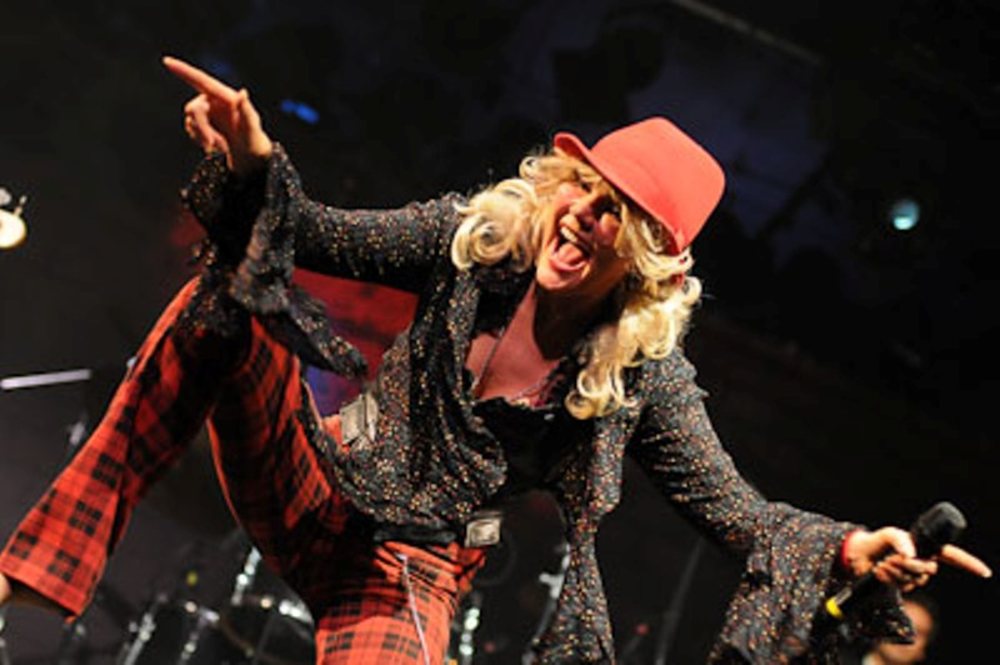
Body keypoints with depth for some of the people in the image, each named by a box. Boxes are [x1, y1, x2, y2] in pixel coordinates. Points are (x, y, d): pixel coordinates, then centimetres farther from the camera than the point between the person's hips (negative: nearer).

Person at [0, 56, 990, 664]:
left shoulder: (646, 379, -11)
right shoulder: (475, 237, -6)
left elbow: (739, 513, -9)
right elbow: (321, 237, -2)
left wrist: (846, 548, -28)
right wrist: (257, 165, -23)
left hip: (414, 575, -2)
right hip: (317, 498, 2)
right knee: (225, 300, -22)